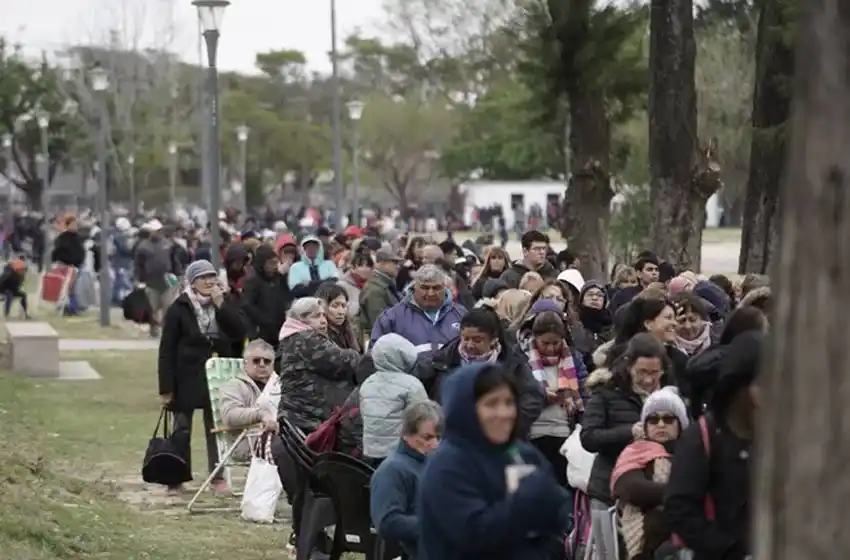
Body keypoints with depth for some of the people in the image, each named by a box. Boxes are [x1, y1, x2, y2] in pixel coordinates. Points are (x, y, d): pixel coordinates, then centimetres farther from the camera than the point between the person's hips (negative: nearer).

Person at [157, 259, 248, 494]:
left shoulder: (226, 303, 3)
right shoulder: (179, 309, -8)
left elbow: (241, 332, -9)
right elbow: (167, 349, -8)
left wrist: (221, 305, -16)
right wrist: (166, 387, -12)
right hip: (187, 377, -2)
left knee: (216, 428, 7)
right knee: (182, 429, 6)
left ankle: (218, 477, 14)